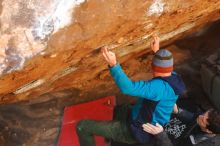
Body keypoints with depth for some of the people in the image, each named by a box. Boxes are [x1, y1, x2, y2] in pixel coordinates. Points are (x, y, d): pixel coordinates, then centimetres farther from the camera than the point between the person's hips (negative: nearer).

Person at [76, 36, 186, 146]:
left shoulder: (159, 86, -34)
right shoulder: (174, 78, -5)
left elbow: (128, 88, -47)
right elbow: (165, 66, 21)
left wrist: (113, 65, -52)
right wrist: (157, 51, 29)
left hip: (138, 131, -10)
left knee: (82, 126, -8)